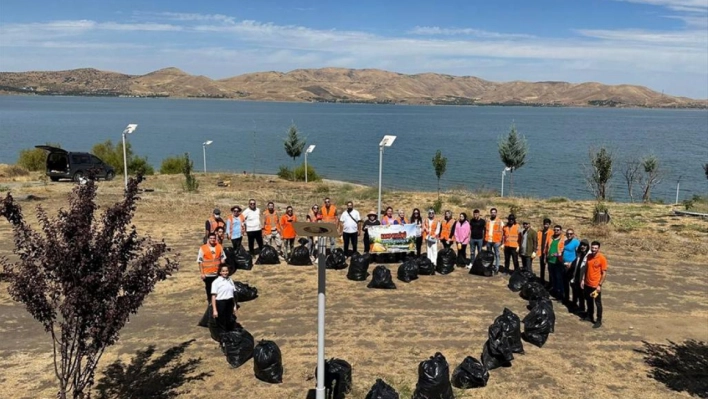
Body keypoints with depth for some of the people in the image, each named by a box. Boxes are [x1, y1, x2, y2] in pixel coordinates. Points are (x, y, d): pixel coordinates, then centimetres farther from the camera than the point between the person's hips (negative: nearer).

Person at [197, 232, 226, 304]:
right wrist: (202, 273, -10)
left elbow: (223, 258, 8)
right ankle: (210, 302, 27)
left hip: (218, 273, 2)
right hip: (208, 274, -2)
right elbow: (200, 261, -8)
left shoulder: (219, 247, -1)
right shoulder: (203, 248, -10)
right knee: (209, 289, 10)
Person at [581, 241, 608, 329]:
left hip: (596, 285, -6)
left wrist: (600, 285, -16)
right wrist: (583, 280, 9)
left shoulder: (602, 258, -16)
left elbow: (604, 273, -14)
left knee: (598, 303, 5)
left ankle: (599, 321, 14)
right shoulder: (589, 257, 2)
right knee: (589, 301, 20)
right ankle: (590, 316, 35)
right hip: (587, 284, 6)